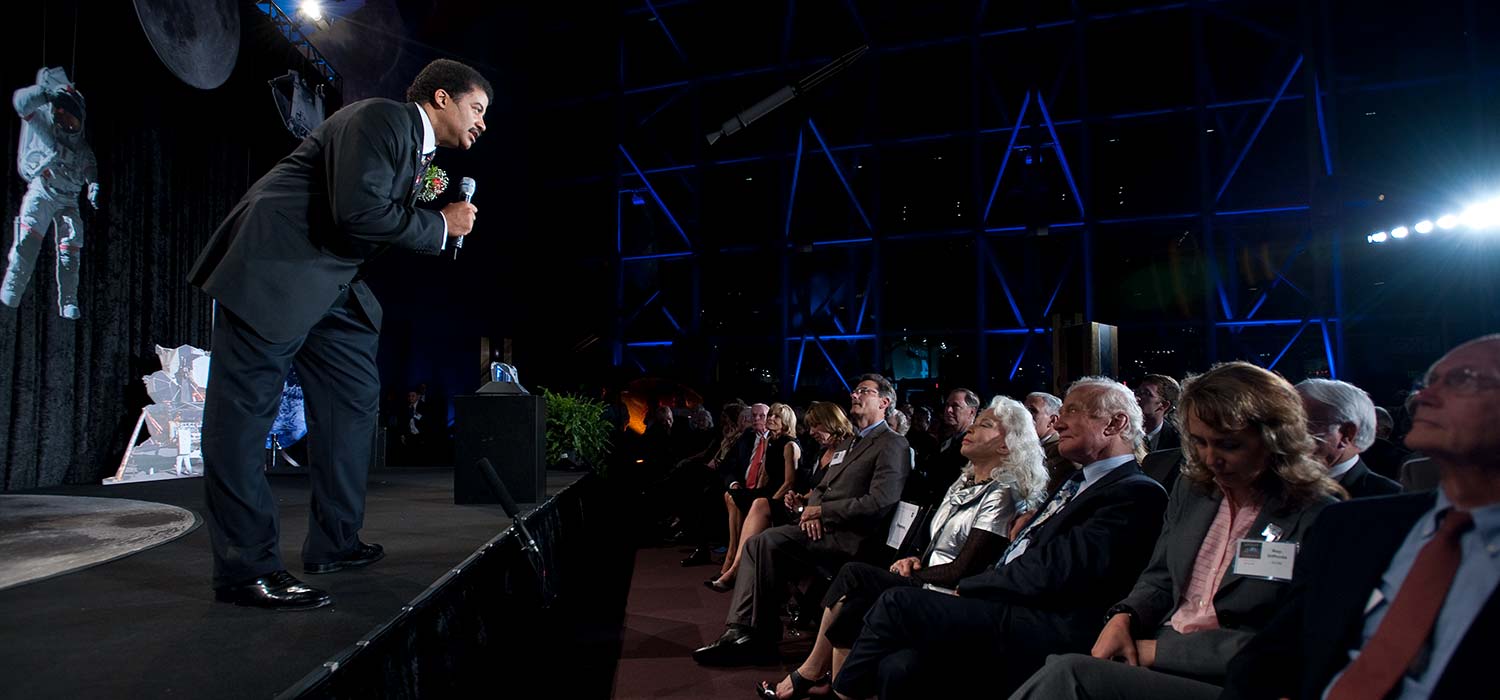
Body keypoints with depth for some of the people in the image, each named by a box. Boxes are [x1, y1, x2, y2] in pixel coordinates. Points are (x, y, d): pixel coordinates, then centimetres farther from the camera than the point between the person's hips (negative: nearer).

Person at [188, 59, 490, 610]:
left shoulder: (417, 148, 17)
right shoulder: (380, 119, -14)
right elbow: (358, 211, -27)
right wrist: (440, 225, -14)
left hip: (330, 283, 11)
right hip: (272, 269, -11)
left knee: (354, 396, 10)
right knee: (246, 410, -6)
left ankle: (335, 544, 19)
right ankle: (244, 568, -1)